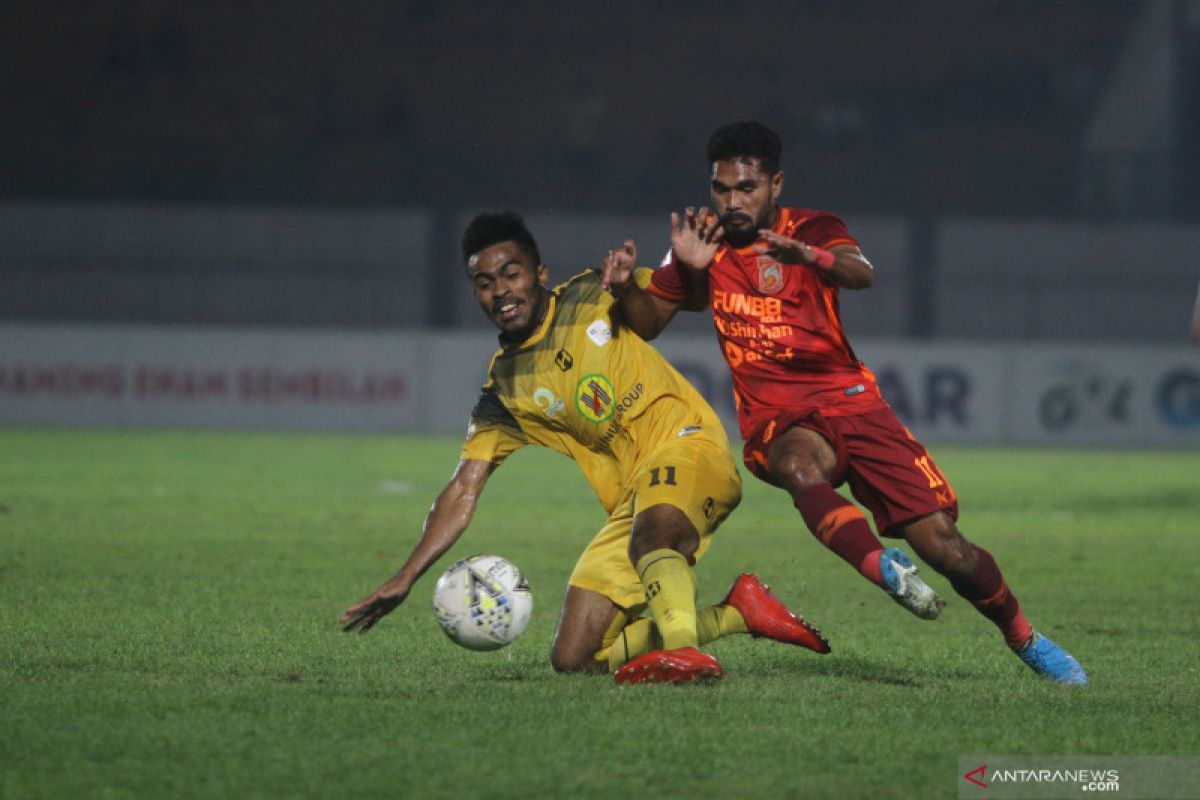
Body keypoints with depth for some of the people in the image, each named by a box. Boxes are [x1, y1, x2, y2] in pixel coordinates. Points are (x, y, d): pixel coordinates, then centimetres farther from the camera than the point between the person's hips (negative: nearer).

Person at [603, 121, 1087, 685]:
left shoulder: (811, 229, -1)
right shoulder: (703, 242, 8)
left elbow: (860, 273, -23)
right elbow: (649, 323, 11)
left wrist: (807, 256, -46)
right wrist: (626, 285, -12)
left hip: (848, 400, -1)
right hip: (776, 422, 1)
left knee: (945, 547, -9)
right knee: (801, 466, -40)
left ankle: (1025, 640, 12)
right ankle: (886, 571, -45)